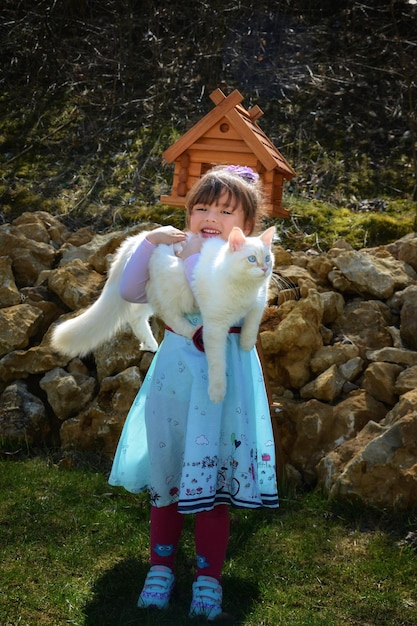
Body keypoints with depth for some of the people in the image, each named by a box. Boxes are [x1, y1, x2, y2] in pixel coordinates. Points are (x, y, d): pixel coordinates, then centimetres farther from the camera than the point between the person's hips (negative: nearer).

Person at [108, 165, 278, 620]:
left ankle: (208, 577, 20)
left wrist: (194, 258, -23)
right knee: (166, 473, 12)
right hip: (174, 374, 4)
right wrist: (150, 242, -12)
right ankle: (161, 566, 29)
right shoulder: (178, 257, 4)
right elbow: (130, 292, -4)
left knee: (210, 480, 4)